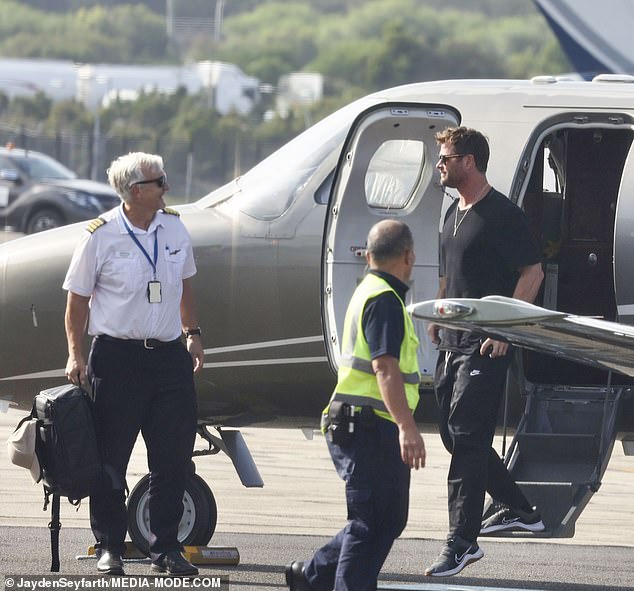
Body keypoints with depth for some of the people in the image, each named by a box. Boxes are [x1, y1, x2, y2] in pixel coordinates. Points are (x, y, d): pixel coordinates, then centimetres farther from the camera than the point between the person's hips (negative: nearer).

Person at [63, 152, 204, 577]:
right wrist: (76, 354, -7)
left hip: (168, 355, 4)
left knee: (174, 458, 3)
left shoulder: (174, 227, 7)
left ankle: (166, 549, 11)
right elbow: (78, 299, -1)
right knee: (111, 459, 2)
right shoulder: (101, 236, -7)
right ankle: (110, 547, 12)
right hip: (117, 356, -4)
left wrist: (193, 333, 17)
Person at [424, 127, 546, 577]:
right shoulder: (455, 213, 15)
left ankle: (462, 542, -11)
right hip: (453, 342, 10)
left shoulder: (501, 215, -13)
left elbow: (533, 273, -16)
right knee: (455, 435, 14)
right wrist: (437, 317, 17)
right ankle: (521, 511, 29)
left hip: (485, 348, -10)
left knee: (467, 438, -12)